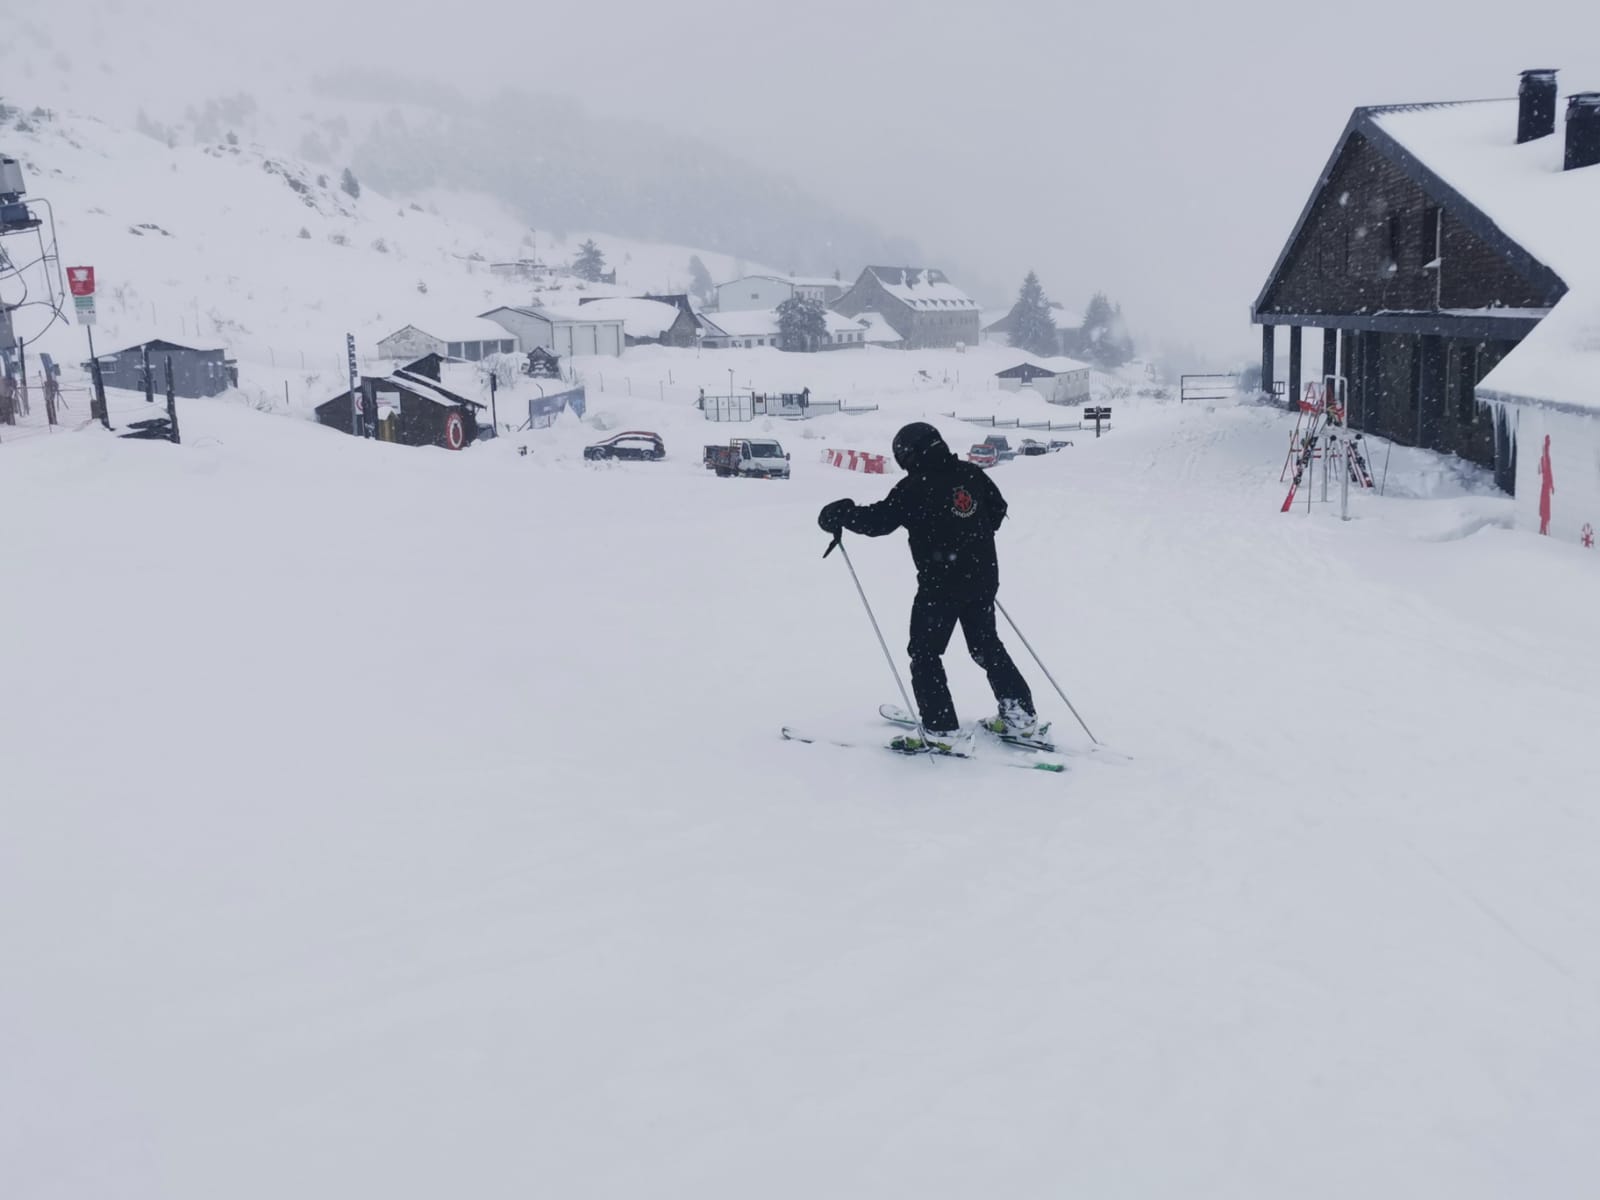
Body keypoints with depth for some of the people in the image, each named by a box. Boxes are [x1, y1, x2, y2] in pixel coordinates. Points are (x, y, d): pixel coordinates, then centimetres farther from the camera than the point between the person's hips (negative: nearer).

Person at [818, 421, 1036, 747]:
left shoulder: (915, 487, -15)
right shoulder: (971, 474, 4)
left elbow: (878, 520, -16)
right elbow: (998, 509, 16)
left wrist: (839, 514, -2)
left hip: (940, 584, -7)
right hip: (983, 578, 7)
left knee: (925, 653, 5)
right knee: (987, 646, 21)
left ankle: (940, 729, 0)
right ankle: (1020, 714, 22)